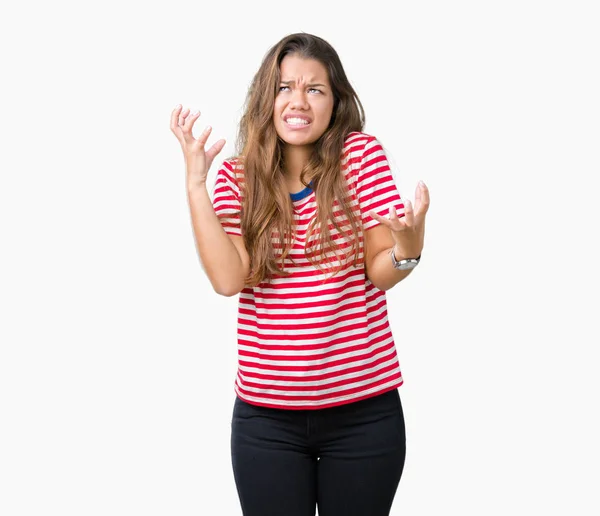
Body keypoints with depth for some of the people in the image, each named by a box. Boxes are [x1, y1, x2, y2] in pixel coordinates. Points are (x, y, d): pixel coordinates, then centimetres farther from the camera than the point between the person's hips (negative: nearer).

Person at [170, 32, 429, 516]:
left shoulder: (361, 154, -4)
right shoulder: (238, 176, 2)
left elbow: (381, 273, -7)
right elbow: (228, 278, -12)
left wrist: (407, 248, -30)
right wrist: (195, 182, -13)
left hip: (363, 410, -1)